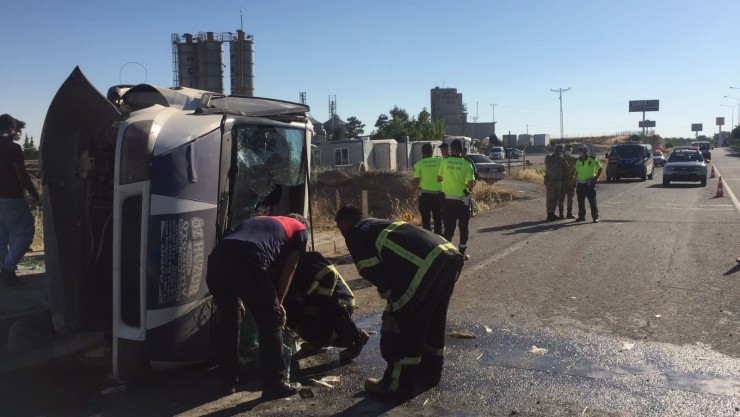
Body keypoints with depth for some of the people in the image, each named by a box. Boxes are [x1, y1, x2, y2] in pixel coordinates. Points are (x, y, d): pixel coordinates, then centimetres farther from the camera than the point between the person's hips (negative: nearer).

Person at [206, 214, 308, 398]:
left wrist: (239, 298, 49)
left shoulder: (257, 220, 41)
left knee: (228, 322, 24)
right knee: (270, 323, 11)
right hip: (248, 262, -6)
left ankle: (229, 381, 34)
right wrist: (278, 304, 31)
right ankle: (274, 384, 18)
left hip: (217, 258, 6)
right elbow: (288, 271, 22)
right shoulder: (300, 230, 27)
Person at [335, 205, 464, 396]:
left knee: (399, 320, 5)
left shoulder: (355, 234, 11)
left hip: (426, 263, -9)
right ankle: (430, 372, 38)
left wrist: (391, 296, 16)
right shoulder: (379, 225, 35)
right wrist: (397, 297, 35)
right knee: (434, 319, 23)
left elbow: (373, 272, 3)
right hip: (451, 254, 9)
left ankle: (397, 383, 15)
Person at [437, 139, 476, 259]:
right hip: (462, 199, -2)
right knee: (463, 227, 12)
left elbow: (439, 179, 8)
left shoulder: (444, 162, -4)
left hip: (448, 199, 2)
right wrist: (467, 187, 9)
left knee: (448, 227, 8)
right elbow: (471, 184, -13)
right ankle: (462, 252, 17)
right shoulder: (466, 164, -10)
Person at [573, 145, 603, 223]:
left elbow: (600, 168, 0)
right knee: (580, 202, 9)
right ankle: (581, 216, 19)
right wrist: (576, 180, 12)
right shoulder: (577, 161, 8)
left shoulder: (592, 160, -7)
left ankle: (595, 217, 1)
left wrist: (596, 177, -8)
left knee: (592, 202, -3)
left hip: (590, 184, -5)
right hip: (580, 184, 5)